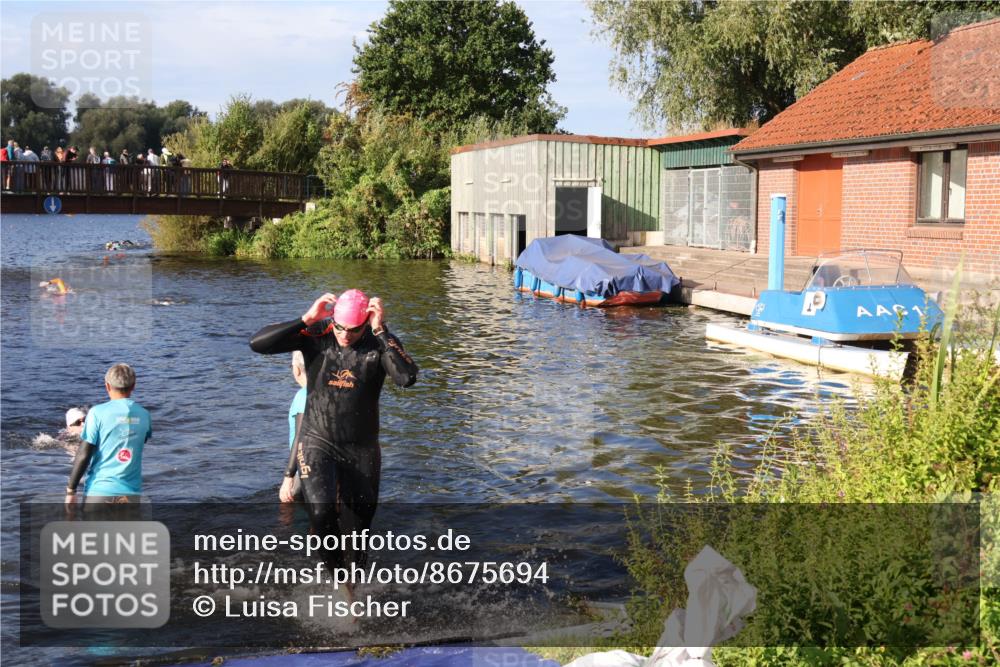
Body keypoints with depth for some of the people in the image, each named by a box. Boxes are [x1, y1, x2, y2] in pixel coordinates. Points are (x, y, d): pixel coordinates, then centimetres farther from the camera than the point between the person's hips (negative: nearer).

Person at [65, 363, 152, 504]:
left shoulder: (98, 412, -8)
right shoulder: (143, 415, 3)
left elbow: (84, 455, -9)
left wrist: (71, 490, -2)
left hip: (100, 490, -3)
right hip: (131, 493, 3)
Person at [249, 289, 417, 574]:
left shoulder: (379, 343, -11)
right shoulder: (316, 336, -10)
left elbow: (407, 378, -30)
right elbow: (257, 343, -18)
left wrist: (381, 331, -29)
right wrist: (306, 320, -23)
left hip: (362, 450, 1)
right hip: (317, 443, -1)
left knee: (357, 527, 10)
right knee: (321, 511, -25)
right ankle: (334, 571, 0)